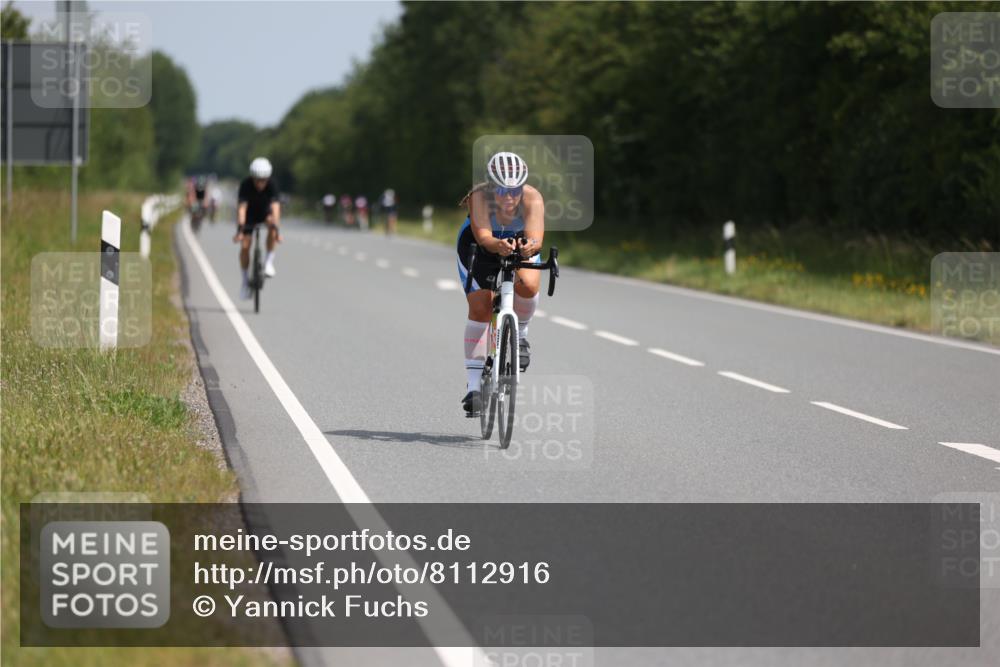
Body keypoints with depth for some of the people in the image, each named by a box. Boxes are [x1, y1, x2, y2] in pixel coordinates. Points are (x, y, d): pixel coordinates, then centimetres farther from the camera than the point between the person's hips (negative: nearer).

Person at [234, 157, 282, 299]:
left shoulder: (272, 185, -30)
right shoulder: (246, 185, -30)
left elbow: (275, 207, -40)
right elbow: (241, 208, -38)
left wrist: (277, 230, -51)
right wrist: (239, 230, -49)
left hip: (264, 213, 0)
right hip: (250, 215, 0)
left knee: (272, 222, -34)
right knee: (244, 246, -12)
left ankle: (269, 261, -23)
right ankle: (245, 280, 8)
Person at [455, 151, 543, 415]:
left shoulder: (532, 199, -33)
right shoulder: (480, 196, -35)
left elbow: (536, 236, -46)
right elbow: (483, 235, -48)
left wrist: (530, 246, -69)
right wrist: (498, 245, -69)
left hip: (521, 247, 0)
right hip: (479, 248, 0)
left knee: (528, 285, -30)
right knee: (480, 308, -11)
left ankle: (520, 333, 1)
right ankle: (474, 384, -3)